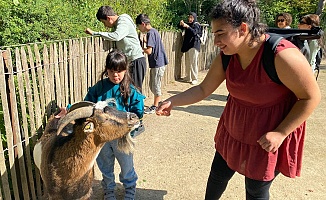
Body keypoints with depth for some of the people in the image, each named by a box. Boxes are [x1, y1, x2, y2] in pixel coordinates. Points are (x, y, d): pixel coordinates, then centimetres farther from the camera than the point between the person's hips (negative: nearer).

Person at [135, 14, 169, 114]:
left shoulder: (150, 33, -17)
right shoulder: (154, 31, 13)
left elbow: (149, 51, -22)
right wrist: (146, 42, 11)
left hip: (157, 64, -10)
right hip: (157, 63, 10)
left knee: (156, 86, 1)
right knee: (152, 85, 17)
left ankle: (155, 107, 13)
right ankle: (159, 102, 29)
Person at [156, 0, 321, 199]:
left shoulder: (282, 54, -30)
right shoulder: (226, 56, -11)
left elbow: (311, 97, -20)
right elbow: (203, 89, -3)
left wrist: (280, 133, -22)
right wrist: (172, 101, -14)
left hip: (268, 138, -5)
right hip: (233, 130, 6)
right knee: (218, 175, 20)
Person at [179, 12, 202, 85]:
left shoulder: (196, 25, -5)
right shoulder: (188, 24, 15)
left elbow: (194, 32, -22)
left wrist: (187, 26, -34)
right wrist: (181, 24, -8)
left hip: (194, 46, -7)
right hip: (187, 45, 7)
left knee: (193, 62, -9)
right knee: (187, 63, 10)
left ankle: (195, 79, -5)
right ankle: (188, 78, 18)